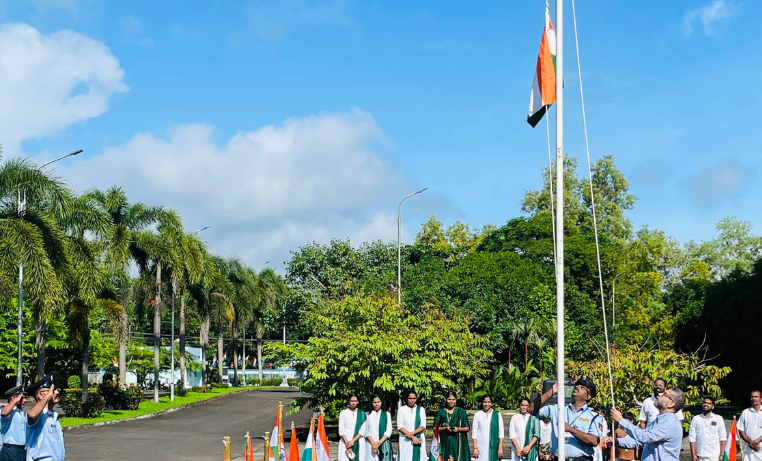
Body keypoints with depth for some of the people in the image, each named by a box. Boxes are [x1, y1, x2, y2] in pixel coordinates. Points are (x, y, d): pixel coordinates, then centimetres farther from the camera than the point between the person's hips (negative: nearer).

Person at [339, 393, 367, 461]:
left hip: (358, 443, 1)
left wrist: (353, 441, -11)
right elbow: (341, 431, 0)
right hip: (345, 442, -1)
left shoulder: (362, 413, 8)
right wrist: (347, 443, -11)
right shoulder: (343, 413, 6)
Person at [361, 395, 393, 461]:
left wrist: (379, 442, -10)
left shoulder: (387, 414, 10)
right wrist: (373, 443, -12)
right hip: (370, 444, 0)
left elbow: (389, 430, 2)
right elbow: (365, 431, 2)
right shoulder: (368, 415, 9)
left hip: (384, 444, 0)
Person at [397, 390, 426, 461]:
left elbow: (423, 426, 0)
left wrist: (412, 433, -15)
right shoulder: (402, 410, 4)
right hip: (405, 441, -1)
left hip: (419, 440, 1)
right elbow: (400, 427, -3)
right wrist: (412, 437, -12)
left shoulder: (421, 410, 9)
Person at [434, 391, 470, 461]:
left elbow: (467, 428, 8)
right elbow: (435, 429, 5)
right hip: (445, 444, 0)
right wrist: (445, 428, -12)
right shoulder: (440, 412, 9)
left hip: (459, 443, 0)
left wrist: (458, 429, -10)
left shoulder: (461, 412, 10)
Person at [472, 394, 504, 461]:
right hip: (481, 447, 0)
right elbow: (474, 433, 3)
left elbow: (501, 432, 3)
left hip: (493, 447, 0)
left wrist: (500, 448, -4)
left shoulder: (497, 415, 5)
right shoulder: (477, 415, 5)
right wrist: (475, 448, -4)